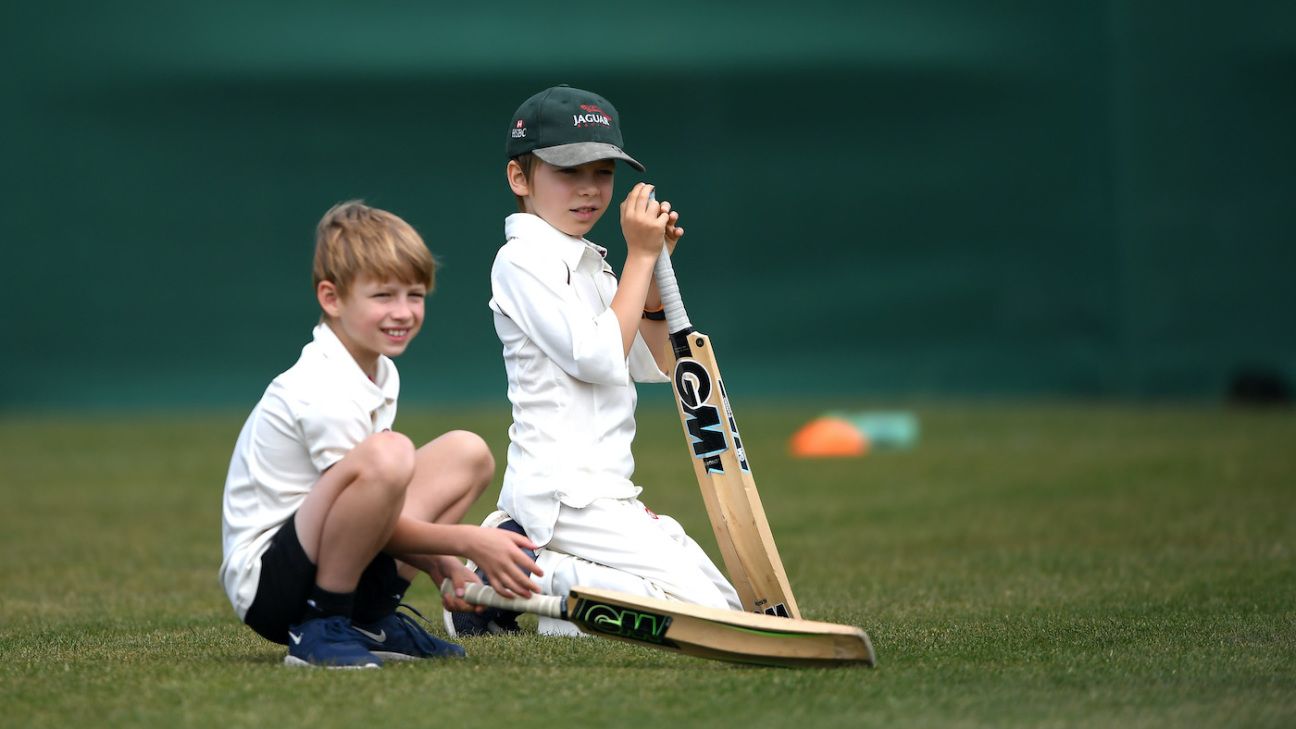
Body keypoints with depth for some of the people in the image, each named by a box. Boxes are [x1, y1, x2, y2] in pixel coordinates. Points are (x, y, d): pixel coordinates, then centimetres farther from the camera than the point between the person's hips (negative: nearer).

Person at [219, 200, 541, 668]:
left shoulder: (381, 375, 11)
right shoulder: (325, 392, -19)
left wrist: (440, 561, 0)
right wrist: (468, 542, -17)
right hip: (265, 584, -10)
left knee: (468, 454, 10)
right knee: (386, 453, -34)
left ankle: (370, 620, 7)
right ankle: (321, 629, -18)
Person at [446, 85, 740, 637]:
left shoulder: (587, 262, 18)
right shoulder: (524, 260, -9)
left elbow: (652, 365, 19)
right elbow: (600, 359, -17)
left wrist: (654, 263, 8)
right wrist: (640, 257, -11)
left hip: (604, 490, 10)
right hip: (564, 493, -10)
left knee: (728, 605, 10)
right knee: (711, 614, -17)